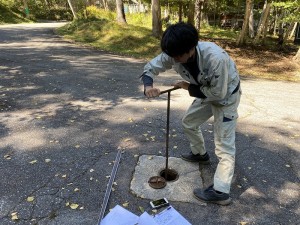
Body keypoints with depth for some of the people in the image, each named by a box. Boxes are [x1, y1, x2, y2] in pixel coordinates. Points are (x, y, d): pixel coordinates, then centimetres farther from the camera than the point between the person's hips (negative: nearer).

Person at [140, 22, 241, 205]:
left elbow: (218, 93, -31)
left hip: (226, 95, -7)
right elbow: (151, 67, -12)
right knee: (189, 122, 18)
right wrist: (148, 85, -34)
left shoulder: (215, 58, -40)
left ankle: (221, 192, 1)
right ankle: (200, 154, 42)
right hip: (207, 92, 7)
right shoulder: (174, 54, -21)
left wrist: (189, 87, -23)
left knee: (224, 144, -7)